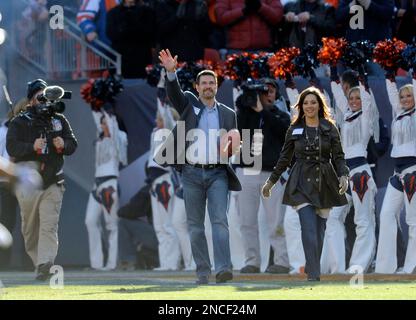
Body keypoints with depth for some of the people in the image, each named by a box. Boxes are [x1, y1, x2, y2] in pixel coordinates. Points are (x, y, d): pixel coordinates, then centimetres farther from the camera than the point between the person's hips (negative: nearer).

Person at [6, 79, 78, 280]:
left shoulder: (59, 120, 12)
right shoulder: (19, 123, 2)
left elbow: (73, 144, 13)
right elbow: (11, 148, -9)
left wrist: (63, 145, -10)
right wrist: (32, 146, -25)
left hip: (53, 182, 1)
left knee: (49, 226, -12)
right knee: (29, 227, 7)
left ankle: (45, 265, -19)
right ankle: (37, 261, 23)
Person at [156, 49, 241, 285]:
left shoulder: (228, 114, 13)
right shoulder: (188, 104, 10)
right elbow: (174, 93, -10)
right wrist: (171, 72, -28)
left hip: (217, 173, -1)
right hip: (192, 173, 1)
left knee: (220, 221, -13)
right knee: (195, 225, 2)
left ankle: (223, 268, -22)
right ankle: (203, 272, 7)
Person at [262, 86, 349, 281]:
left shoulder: (330, 129, 5)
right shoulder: (294, 130, 6)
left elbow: (338, 156, 4)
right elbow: (284, 158, 14)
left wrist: (343, 176, -13)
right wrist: (271, 181, 16)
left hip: (324, 183, 1)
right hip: (302, 183, -1)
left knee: (319, 229, 3)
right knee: (309, 228, -14)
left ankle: (312, 270, 17)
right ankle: (314, 275, -19)